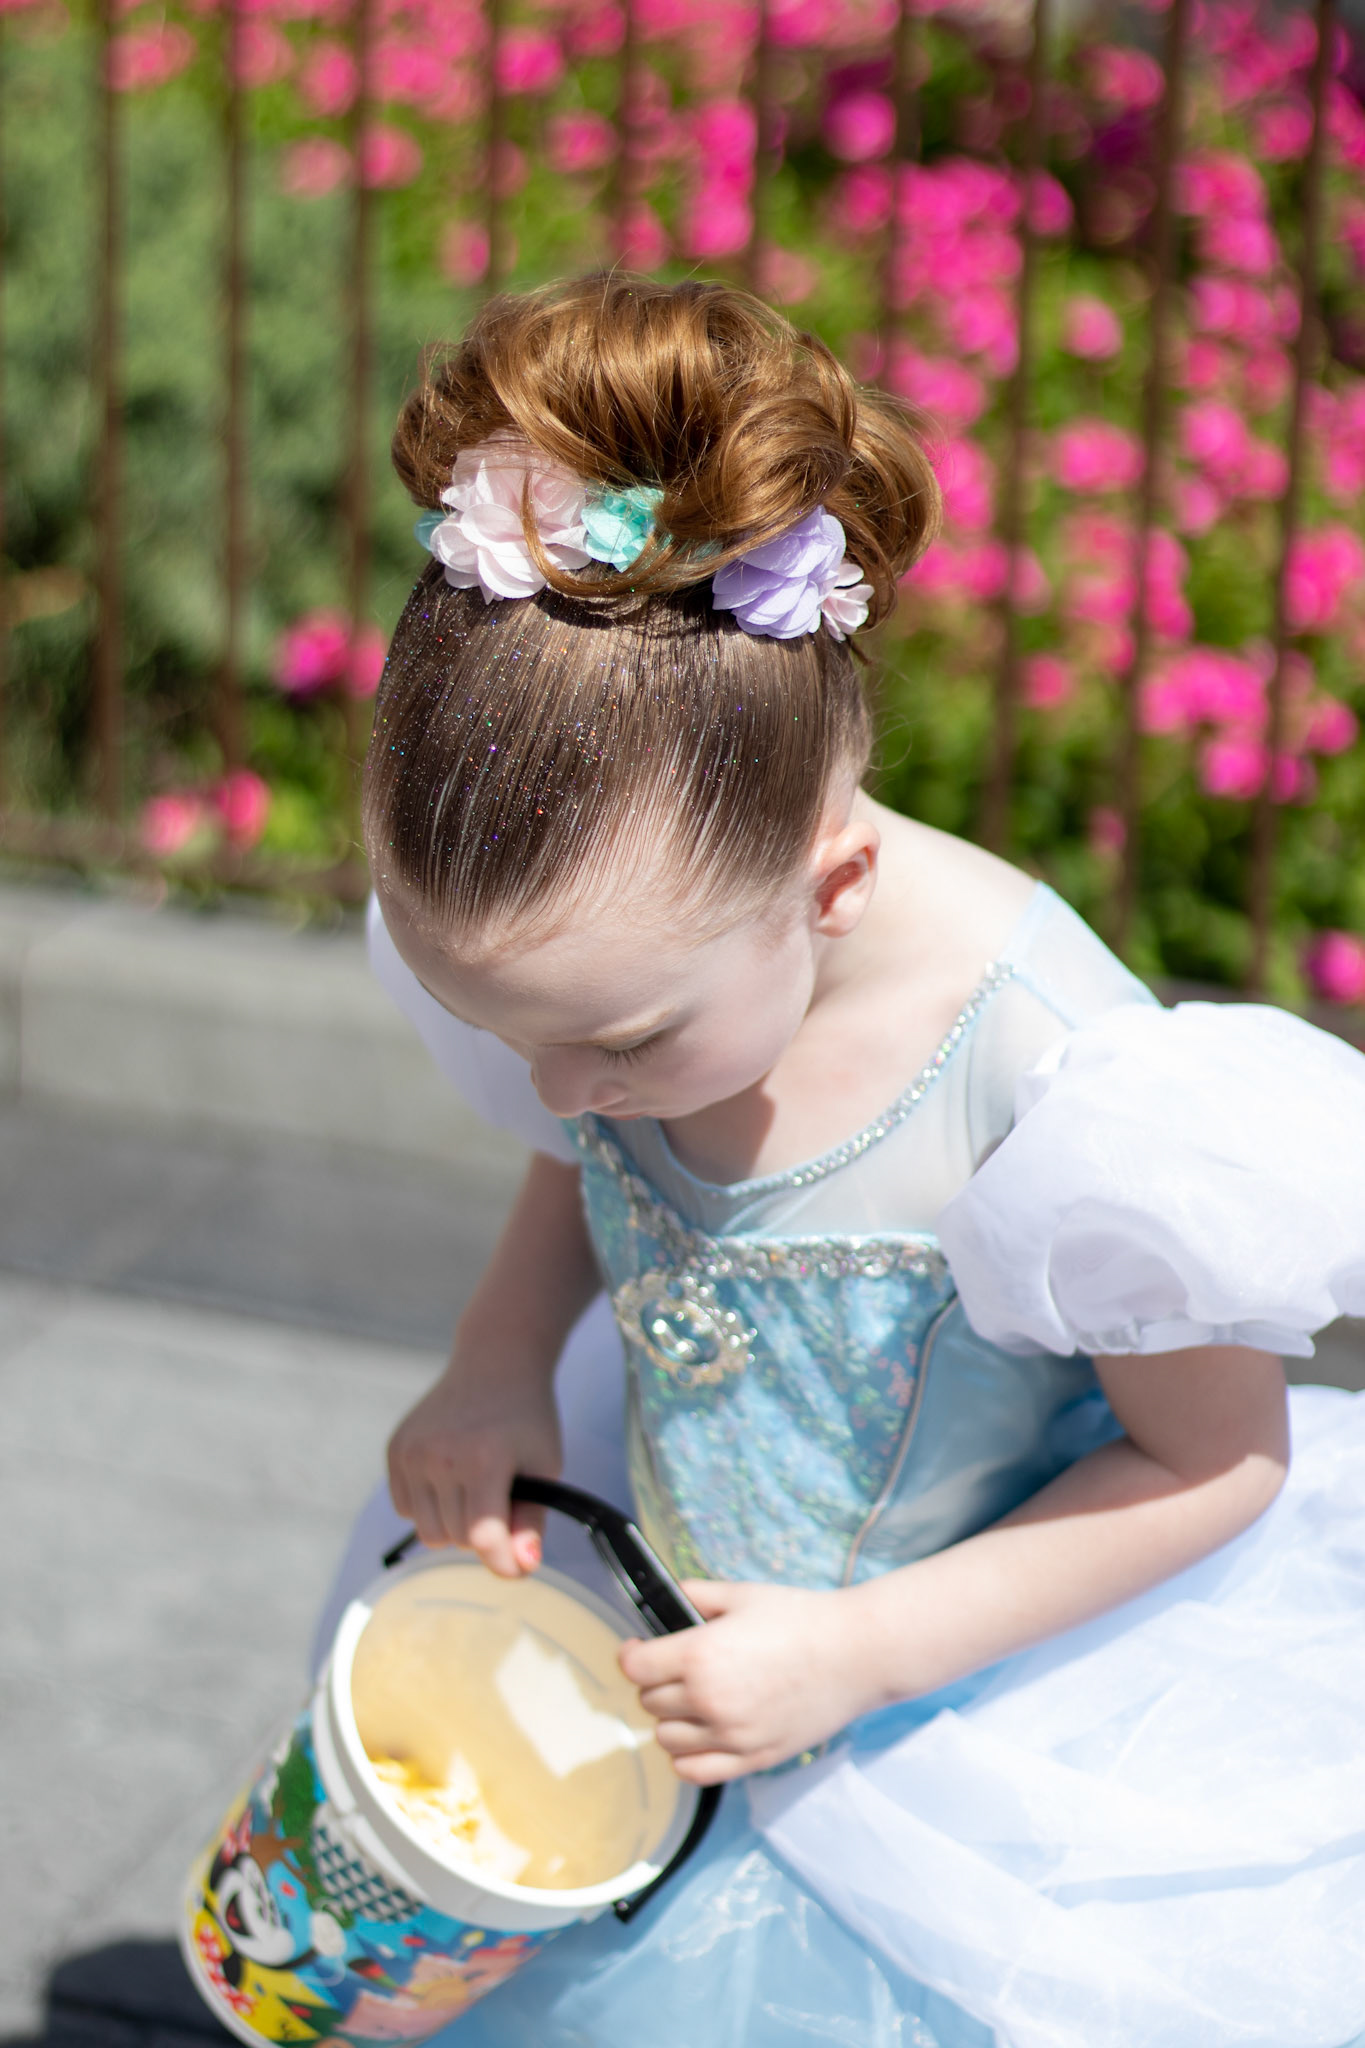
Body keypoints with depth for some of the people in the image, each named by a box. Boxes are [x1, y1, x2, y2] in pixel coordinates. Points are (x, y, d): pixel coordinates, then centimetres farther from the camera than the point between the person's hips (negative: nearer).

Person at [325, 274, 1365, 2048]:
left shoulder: (1065, 1097, -33)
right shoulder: (621, 941, -16)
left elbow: (1219, 1455, -18)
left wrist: (855, 1655, -22)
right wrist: (497, 1370, -11)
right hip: (671, 1642, 5)